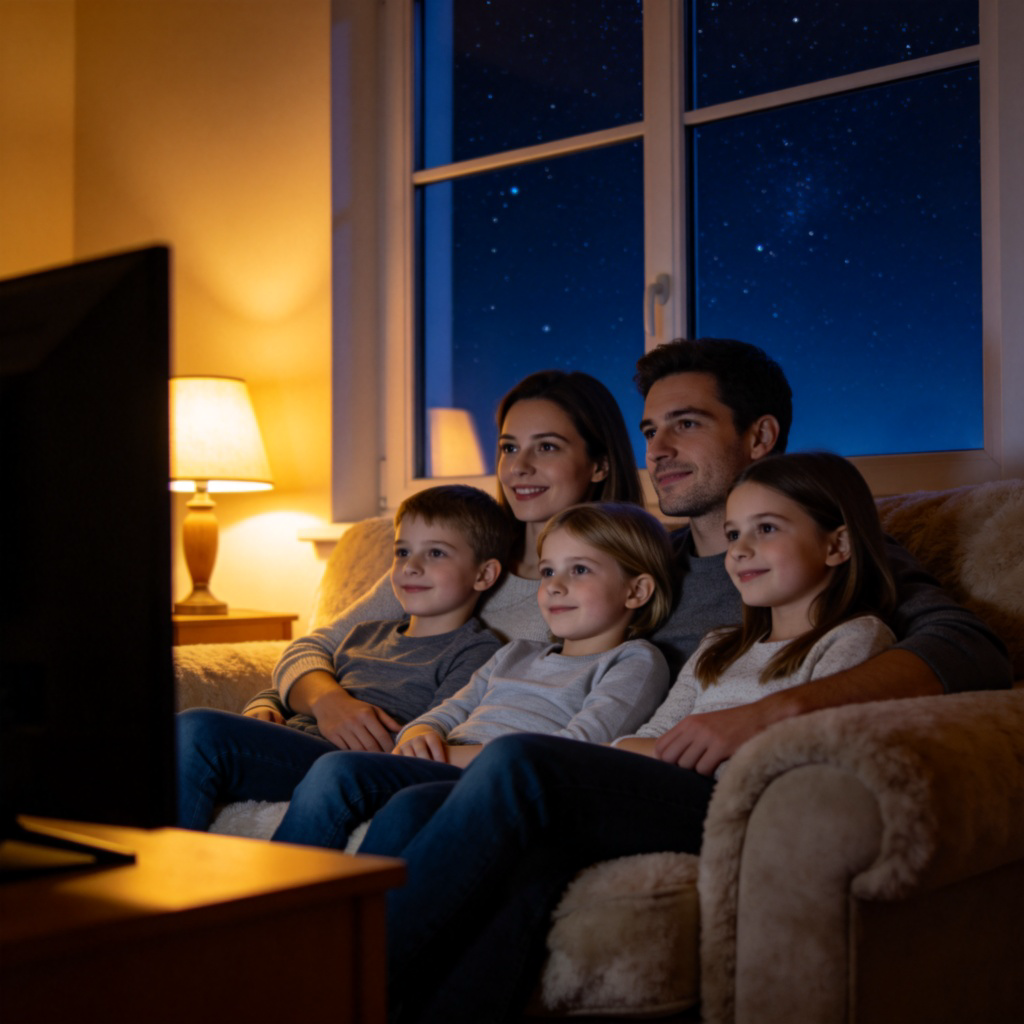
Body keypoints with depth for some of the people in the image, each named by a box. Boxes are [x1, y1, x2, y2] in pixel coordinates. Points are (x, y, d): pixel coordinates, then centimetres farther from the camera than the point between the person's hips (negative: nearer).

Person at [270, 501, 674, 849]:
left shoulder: (635, 662, 11)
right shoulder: (516, 655, 34)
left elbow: (574, 752, -6)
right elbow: (444, 715, 26)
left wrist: (457, 755, -11)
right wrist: (418, 739, -1)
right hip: (443, 773, 6)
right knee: (334, 772, -25)